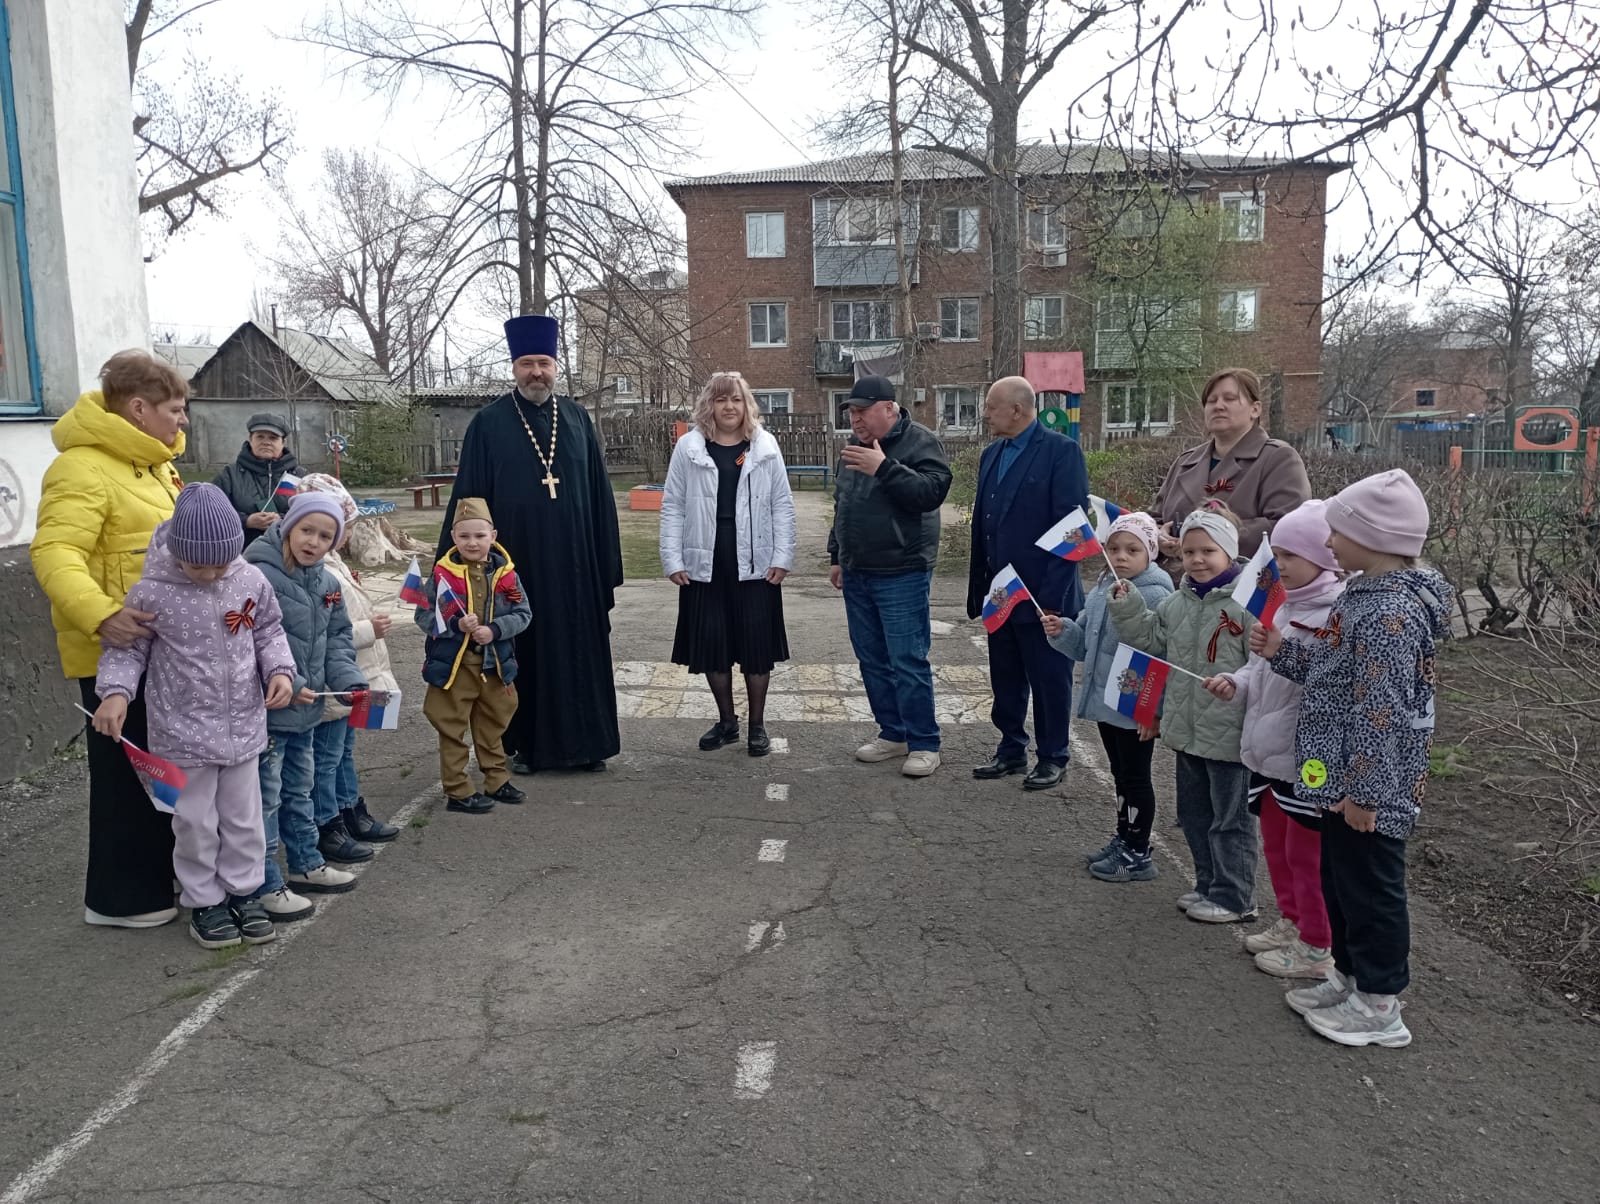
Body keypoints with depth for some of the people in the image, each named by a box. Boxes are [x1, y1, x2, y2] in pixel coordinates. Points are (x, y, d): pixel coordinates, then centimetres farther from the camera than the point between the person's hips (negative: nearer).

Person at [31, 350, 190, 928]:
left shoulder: (152, 463, 11)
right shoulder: (82, 468, -19)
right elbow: (54, 554, -30)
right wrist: (98, 614, -44)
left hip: (159, 648, 10)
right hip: (115, 652, -9)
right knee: (127, 772, 1)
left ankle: (156, 871, 36)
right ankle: (120, 897, 16)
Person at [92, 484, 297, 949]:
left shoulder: (251, 582, -6)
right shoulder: (151, 592, -13)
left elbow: (268, 631, 8)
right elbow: (127, 646, -3)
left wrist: (279, 669, -9)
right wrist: (116, 691, -19)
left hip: (243, 725, 3)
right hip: (184, 731, -2)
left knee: (244, 816, 14)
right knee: (195, 821, 10)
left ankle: (242, 890, 31)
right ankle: (204, 901, 27)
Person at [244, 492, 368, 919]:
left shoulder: (327, 583, 7)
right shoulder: (257, 575, -19)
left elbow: (336, 640, 11)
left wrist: (350, 681, -5)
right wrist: (286, 683, -25)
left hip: (306, 709, 8)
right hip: (266, 708, -8)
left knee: (300, 789, 22)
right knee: (265, 797, 2)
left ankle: (306, 863, 37)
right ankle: (264, 884, 14)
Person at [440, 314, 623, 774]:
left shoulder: (577, 418, 7)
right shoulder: (490, 423, 0)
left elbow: (600, 492, 8)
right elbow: (469, 496, -1)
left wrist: (607, 558, 5)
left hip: (575, 561, 2)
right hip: (518, 560, -2)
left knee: (581, 650, 8)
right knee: (522, 652, 7)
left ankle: (586, 742, 20)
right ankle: (525, 745, 20)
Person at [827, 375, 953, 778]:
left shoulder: (920, 442, -8)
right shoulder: (854, 446, 14)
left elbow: (933, 492, -22)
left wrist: (884, 468, -26)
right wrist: (837, 556, 22)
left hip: (901, 574, -7)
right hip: (857, 574, 8)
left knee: (908, 662, -6)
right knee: (871, 659, 12)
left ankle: (923, 743, 5)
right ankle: (893, 733, 24)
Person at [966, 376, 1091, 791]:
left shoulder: (1061, 451, -11)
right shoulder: (992, 454, 12)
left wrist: (1053, 595, -19)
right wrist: (977, 588, 9)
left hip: (1043, 596, -7)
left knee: (1050, 679, 6)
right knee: (1005, 679, 15)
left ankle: (1053, 757, 21)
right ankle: (1011, 750, 29)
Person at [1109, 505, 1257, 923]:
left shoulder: (1247, 603, -16)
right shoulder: (1177, 602, 7)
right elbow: (1150, 640, 12)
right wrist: (1128, 608, 1)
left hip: (1229, 732, -8)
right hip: (1187, 729, 8)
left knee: (1230, 817, 6)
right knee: (1194, 812, 19)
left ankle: (1233, 897, 20)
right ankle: (1208, 885, 35)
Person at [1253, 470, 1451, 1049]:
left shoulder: (1389, 613, -25)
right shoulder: (1366, 594, 7)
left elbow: (1381, 711, -25)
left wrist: (1363, 790, -23)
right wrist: (1283, 653, 6)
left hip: (1370, 785, -10)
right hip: (1343, 775, 10)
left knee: (1368, 886, 4)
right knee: (1340, 877, 21)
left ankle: (1379, 1005, 20)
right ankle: (1349, 975, 37)